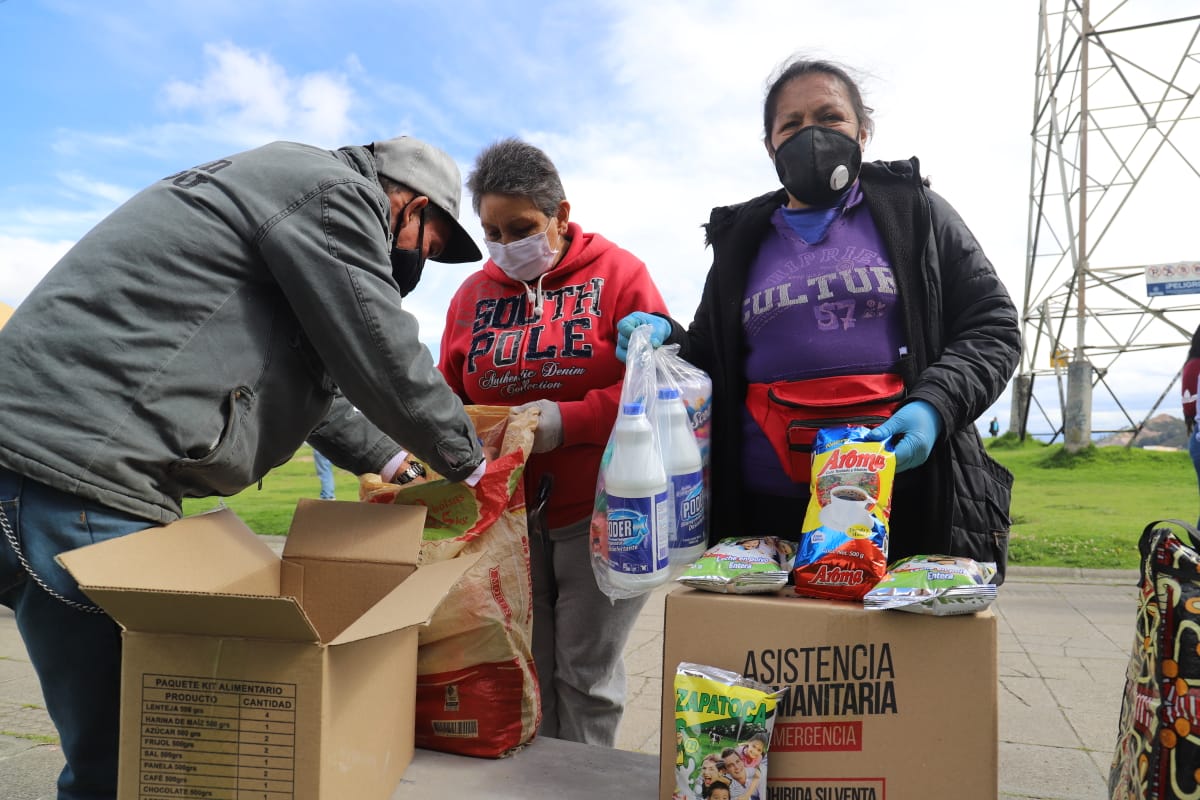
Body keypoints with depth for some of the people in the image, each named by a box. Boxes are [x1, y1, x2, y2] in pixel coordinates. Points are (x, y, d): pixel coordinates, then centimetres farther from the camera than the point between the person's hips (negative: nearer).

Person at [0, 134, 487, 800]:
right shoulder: (336, 194, -7)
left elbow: (301, 380, 30)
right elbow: (389, 364, -8)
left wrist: (388, 459, 31)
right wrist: (468, 464, 7)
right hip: (83, 471, -11)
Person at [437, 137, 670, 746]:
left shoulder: (616, 273, -2)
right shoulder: (473, 294, 10)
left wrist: (568, 420, -19)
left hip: (597, 511, -3)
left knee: (585, 671, 6)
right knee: (523, 669, 12)